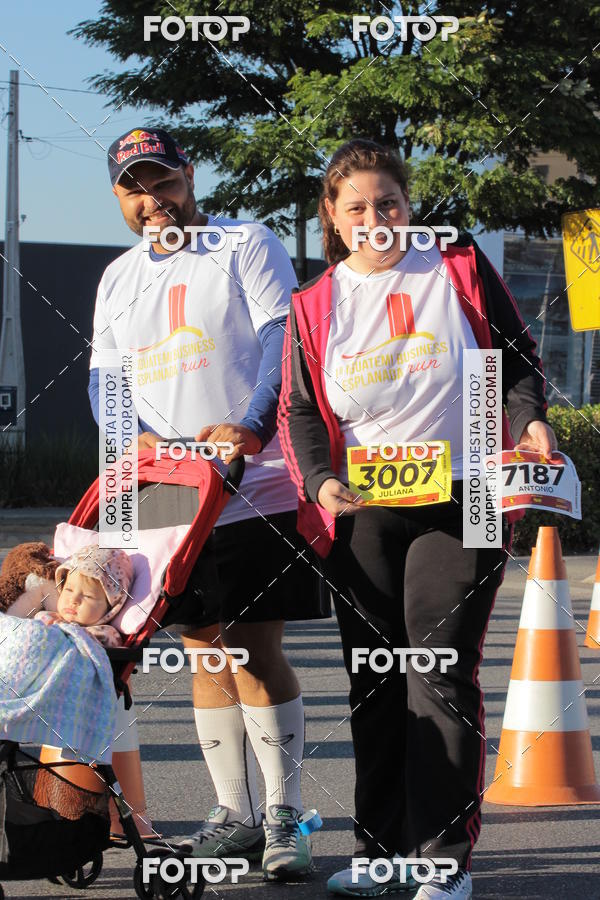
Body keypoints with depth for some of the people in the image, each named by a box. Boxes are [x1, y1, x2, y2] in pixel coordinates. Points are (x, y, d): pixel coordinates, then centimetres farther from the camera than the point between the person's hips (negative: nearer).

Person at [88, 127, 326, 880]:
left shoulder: (247, 246, 2)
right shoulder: (118, 279, 19)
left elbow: (282, 341, -9)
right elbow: (103, 374, 15)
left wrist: (249, 428, -23)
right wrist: (134, 435, -5)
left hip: (259, 488, -5)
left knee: (254, 649, -10)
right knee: (205, 652, 7)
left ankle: (283, 817, -5)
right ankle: (233, 815, 14)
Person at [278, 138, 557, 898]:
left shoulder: (460, 269, 3)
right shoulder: (314, 307, 8)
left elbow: (516, 359, 7)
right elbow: (300, 411, 5)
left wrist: (529, 419, -14)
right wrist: (321, 482, -14)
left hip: (461, 504, -3)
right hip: (361, 514, 3)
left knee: (441, 671, -11)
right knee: (373, 680, 8)